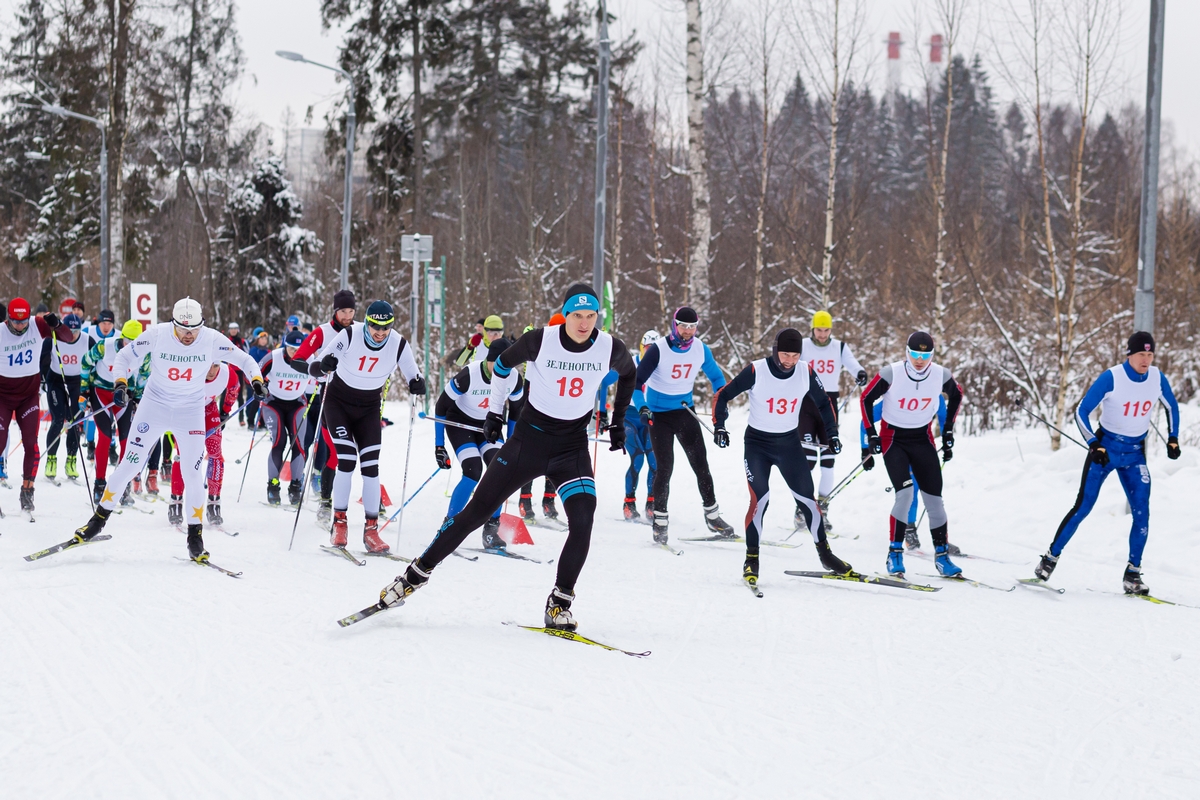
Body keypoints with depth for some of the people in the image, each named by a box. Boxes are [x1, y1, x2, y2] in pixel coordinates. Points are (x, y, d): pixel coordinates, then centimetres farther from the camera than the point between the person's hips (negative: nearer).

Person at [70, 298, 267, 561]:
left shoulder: (212, 340, -16)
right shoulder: (156, 335, -17)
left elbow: (243, 360, -4)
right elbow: (125, 357, -5)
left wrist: (256, 380, -22)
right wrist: (120, 383, -21)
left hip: (191, 412, 0)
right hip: (155, 406, 0)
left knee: (192, 474, -2)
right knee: (130, 464, 0)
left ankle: (195, 534, 11)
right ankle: (100, 516, 15)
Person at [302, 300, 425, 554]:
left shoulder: (399, 345, -15)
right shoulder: (350, 335, -21)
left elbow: (413, 375, -3)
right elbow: (315, 368, -17)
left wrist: (417, 385, -27)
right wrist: (323, 367, -42)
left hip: (369, 407, 2)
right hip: (339, 401, -2)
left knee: (371, 466, -6)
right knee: (346, 461, -17)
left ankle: (371, 530, 0)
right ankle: (339, 524, -6)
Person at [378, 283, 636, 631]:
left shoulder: (611, 348, -11)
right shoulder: (541, 341, -17)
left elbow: (628, 374, 14)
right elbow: (504, 365, 4)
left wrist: (617, 422, 17)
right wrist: (494, 412, 10)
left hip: (574, 447, 1)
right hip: (530, 437, -1)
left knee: (582, 522, -19)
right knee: (477, 511, 0)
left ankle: (559, 605, -4)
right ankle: (416, 574, 11)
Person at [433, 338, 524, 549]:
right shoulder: (469, 375, -31)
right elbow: (441, 407, -18)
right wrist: (439, 446, -15)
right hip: (460, 423, -4)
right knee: (474, 473, -23)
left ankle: (491, 529, -7)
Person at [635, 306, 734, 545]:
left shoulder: (700, 349, -5)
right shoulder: (658, 350, -18)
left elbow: (716, 377, 9)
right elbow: (638, 381, -17)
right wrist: (642, 407, -33)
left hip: (686, 412, 4)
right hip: (659, 415, -4)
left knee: (700, 463, 4)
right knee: (665, 467, -9)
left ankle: (712, 515, 15)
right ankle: (660, 520, 1)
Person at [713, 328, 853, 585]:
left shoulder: (806, 372, -9)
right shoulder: (756, 371, -18)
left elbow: (824, 403, 9)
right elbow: (723, 396, -8)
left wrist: (832, 434, 5)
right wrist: (719, 426, -17)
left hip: (790, 443, 3)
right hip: (757, 443, -3)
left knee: (807, 498, 4)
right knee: (760, 499, -15)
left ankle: (824, 553, 19)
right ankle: (752, 559, -1)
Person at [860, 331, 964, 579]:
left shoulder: (941, 375, -12)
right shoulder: (892, 373, -20)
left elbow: (956, 395, 11)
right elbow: (866, 399, -6)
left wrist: (948, 430, 11)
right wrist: (871, 436, -8)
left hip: (922, 439, 3)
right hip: (893, 439, -3)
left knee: (934, 498, -1)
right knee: (905, 492, -20)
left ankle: (942, 555, 12)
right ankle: (895, 554, -9)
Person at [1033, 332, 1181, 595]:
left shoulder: (1157, 378, -6)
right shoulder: (1111, 378, -19)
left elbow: (1172, 406, 15)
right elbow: (1082, 411, -14)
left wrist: (1173, 439, 8)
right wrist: (1095, 445, -21)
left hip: (1135, 454, 3)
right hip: (1106, 448, -3)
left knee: (1141, 513, -8)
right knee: (1083, 507, -5)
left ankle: (1133, 574, 1)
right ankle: (1051, 558, 7)